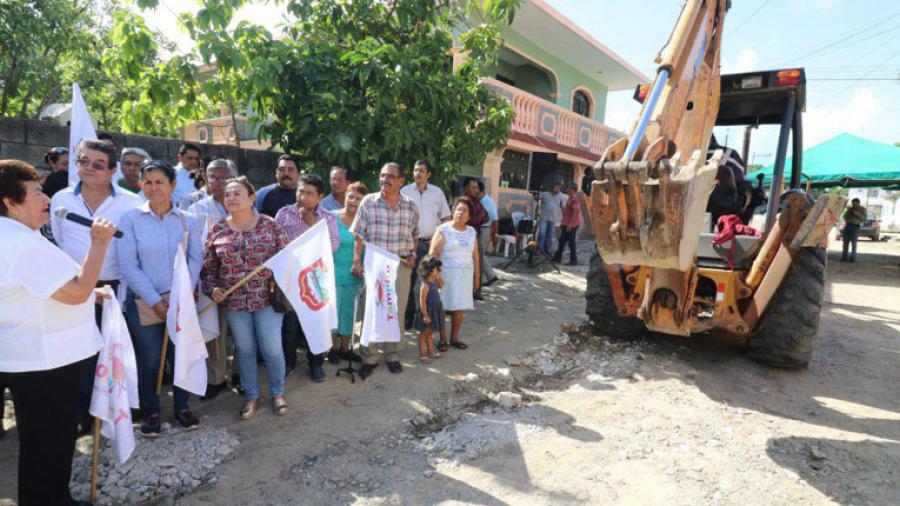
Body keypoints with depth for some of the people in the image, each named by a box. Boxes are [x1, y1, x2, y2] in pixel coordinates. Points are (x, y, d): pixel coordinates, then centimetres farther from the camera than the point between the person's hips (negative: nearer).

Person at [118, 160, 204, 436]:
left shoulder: (189, 221, 2)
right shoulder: (130, 220, -4)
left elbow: (195, 260, 1)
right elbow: (128, 267, -6)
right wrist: (157, 302, -11)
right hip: (144, 304, -1)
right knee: (149, 361, 8)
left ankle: (182, 407, 29)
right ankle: (151, 412, 28)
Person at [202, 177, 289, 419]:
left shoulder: (270, 225, -4)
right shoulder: (217, 231, 2)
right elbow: (207, 269, 8)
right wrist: (212, 289, -8)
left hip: (268, 298, -2)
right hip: (234, 302, 2)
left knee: (272, 349, 4)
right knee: (244, 350, 14)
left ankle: (278, 393, 28)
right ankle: (252, 396, 32)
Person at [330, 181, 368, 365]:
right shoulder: (332, 217, -6)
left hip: (354, 276, 3)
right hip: (334, 273, -3)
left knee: (349, 311, 12)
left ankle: (345, 348, 26)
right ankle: (333, 348, 22)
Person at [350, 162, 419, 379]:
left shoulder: (411, 206, 3)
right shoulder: (368, 202, -3)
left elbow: (415, 235, 17)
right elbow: (359, 236, -3)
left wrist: (413, 254, 3)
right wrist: (357, 261, -10)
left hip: (401, 266, 2)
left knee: (397, 311, 9)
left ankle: (392, 355, 25)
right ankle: (369, 357, 17)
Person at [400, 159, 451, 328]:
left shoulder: (437, 192, 8)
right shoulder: (404, 191, 3)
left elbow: (446, 218, 12)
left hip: (431, 243, 2)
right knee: (408, 279, -2)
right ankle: (408, 316, 11)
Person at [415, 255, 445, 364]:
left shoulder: (434, 281, 2)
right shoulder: (425, 285, -24)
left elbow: (441, 285, 21)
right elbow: (422, 301, -25)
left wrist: (438, 277, 4)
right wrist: (425, 315, -24)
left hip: (435, 311, 9)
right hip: (427, 311, -9)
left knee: (430, 333, 21)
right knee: (424, 333, 5)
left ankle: (431, 351, 34)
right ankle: (422, 355, 15)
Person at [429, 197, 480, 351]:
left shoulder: (471, 232, 11)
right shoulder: (443, 230, -3)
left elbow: (475, 255, 15)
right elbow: (433, 254, -8)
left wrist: (477, 276, 14)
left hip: (465, 274, 4)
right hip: (446, 273, -4)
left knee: (460, 306, 5)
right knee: (443, 306, -2)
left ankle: (454, 337, 20)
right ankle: (442, 339, 11)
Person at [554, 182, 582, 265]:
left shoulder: (575, 199, -15)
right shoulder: (570, 198, 16)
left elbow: (576, 212, -21)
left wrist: (570, 224, -24)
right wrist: (563, 222, 21)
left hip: (572, 225, -10)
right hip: (567, 224, 10)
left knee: (571, 242, -4)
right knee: (562, 240, 13)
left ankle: (573, 260, 4)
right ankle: (557, 258, 20)